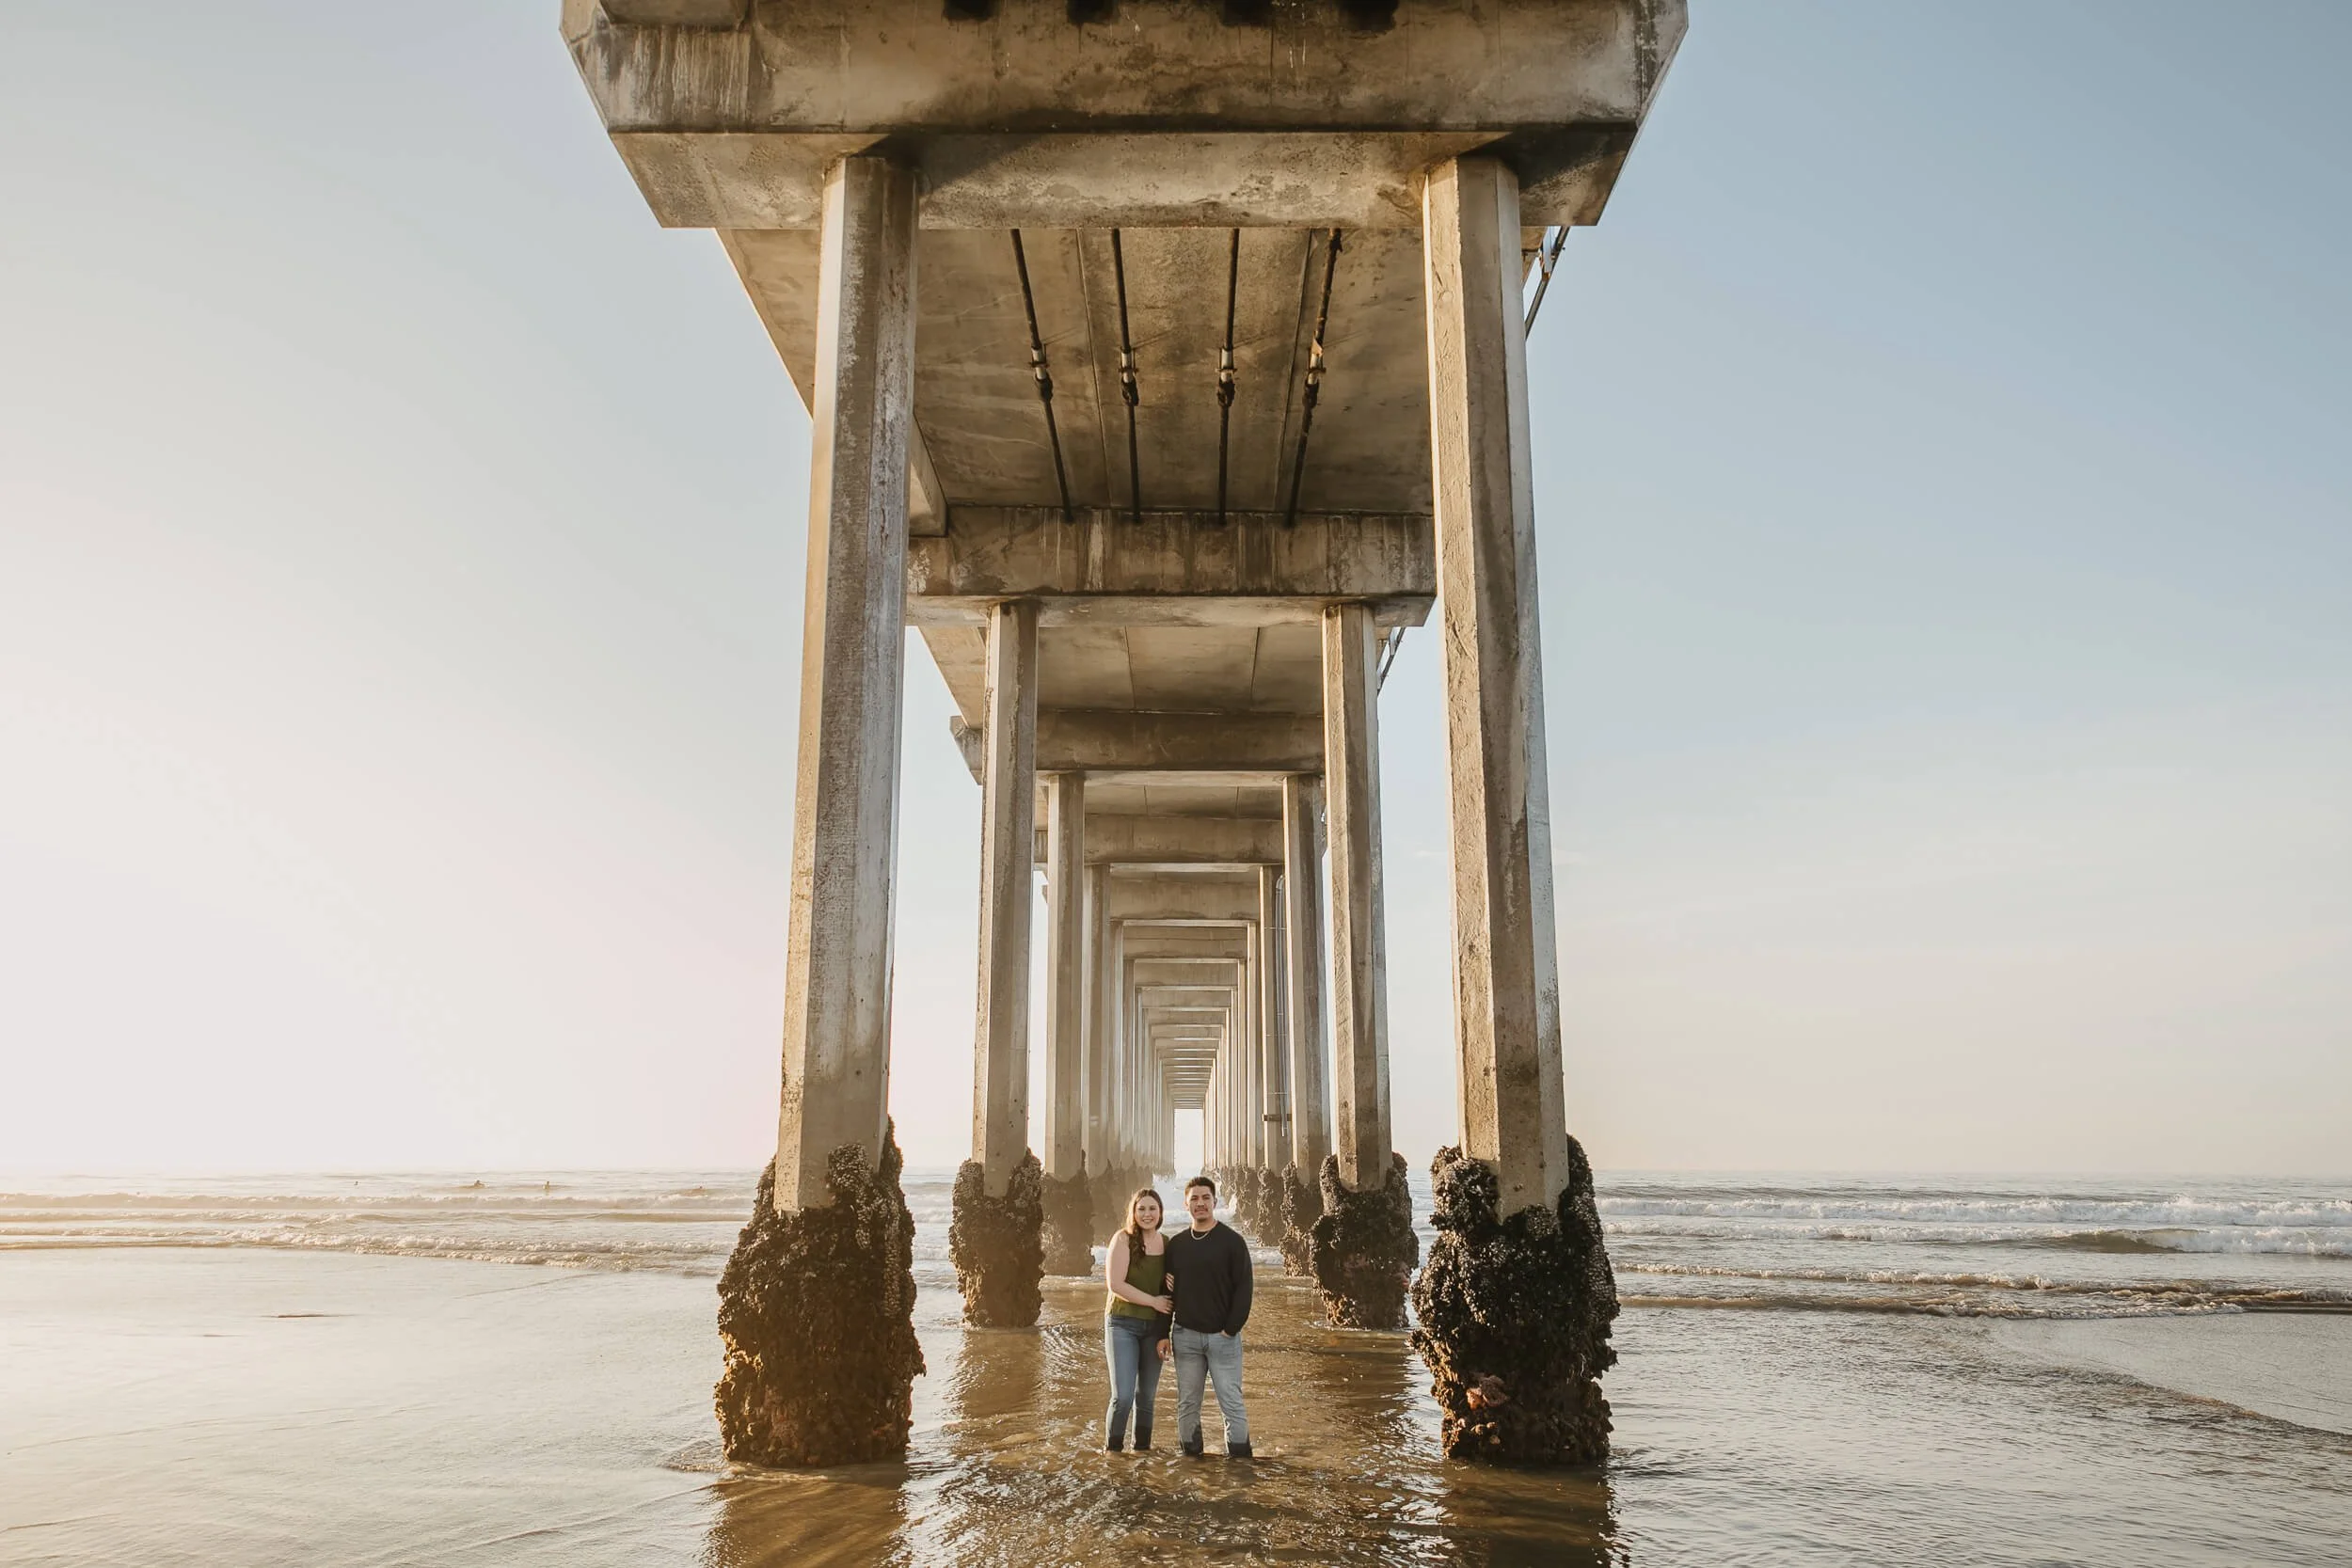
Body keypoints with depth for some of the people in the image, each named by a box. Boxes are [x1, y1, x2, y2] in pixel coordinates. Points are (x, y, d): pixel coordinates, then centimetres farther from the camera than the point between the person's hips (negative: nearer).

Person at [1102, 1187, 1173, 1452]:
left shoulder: (1167, 1244, 5)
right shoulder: (1123, 1239, -9)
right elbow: (1115, 1284, -16)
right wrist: (1153, 1301, -17)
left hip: (1154, 1327, 4)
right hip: (1123, 1324, -4)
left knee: (1146, 1396, 11)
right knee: (1123, 1397, -10)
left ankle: (1141, 1449, 23)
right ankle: (1112, 1450, 7)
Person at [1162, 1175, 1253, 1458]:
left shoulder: (1232, 1241, -3)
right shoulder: (1176, 1244, 9)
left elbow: (1244, 1288, -6)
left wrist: (1230, 1329, -12)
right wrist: (1164, 1334, 7)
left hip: (1222, 1336, -3)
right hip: (1185, 1336, 4)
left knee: (1231, 1403, -4)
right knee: (1186, 1405, 6)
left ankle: (1240, 1459, 2)